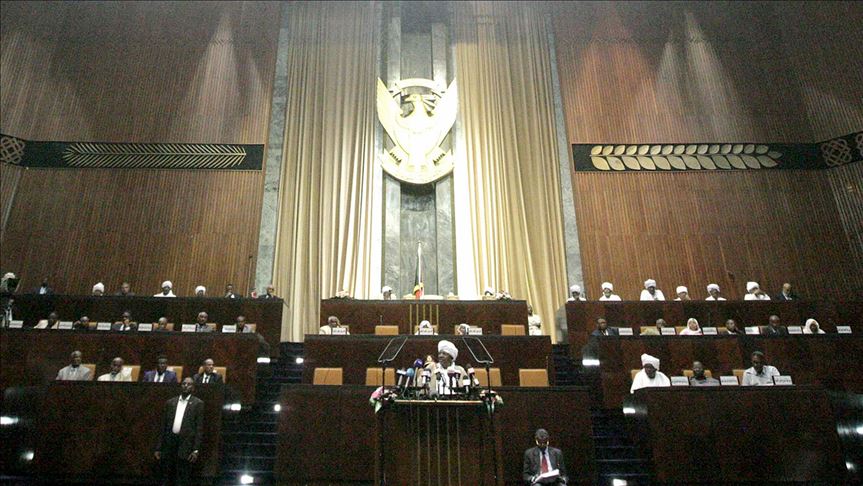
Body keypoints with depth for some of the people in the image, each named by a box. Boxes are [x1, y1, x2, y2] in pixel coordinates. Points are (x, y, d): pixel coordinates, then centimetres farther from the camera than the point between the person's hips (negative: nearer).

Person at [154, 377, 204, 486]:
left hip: (185, 444, -4)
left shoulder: (198, 403, 1)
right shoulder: (170, 402, 12)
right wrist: (158, 448, 7)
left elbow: (199, 428, -3)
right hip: (169, 443, 4)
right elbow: (163, 426, 13)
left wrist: (196, 450, -10)